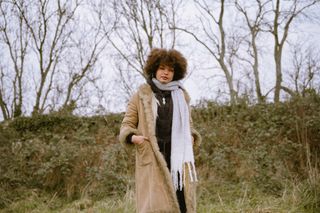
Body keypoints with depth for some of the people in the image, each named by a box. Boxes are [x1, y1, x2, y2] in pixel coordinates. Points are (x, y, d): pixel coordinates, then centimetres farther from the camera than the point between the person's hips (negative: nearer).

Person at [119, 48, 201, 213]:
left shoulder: (181, 95, 13)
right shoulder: (141, 95, 5)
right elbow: (127, 125, 7)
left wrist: (192, 138, 3)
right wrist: (133, 137, -13)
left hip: (178, 156, 3)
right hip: (152, 158, -3)